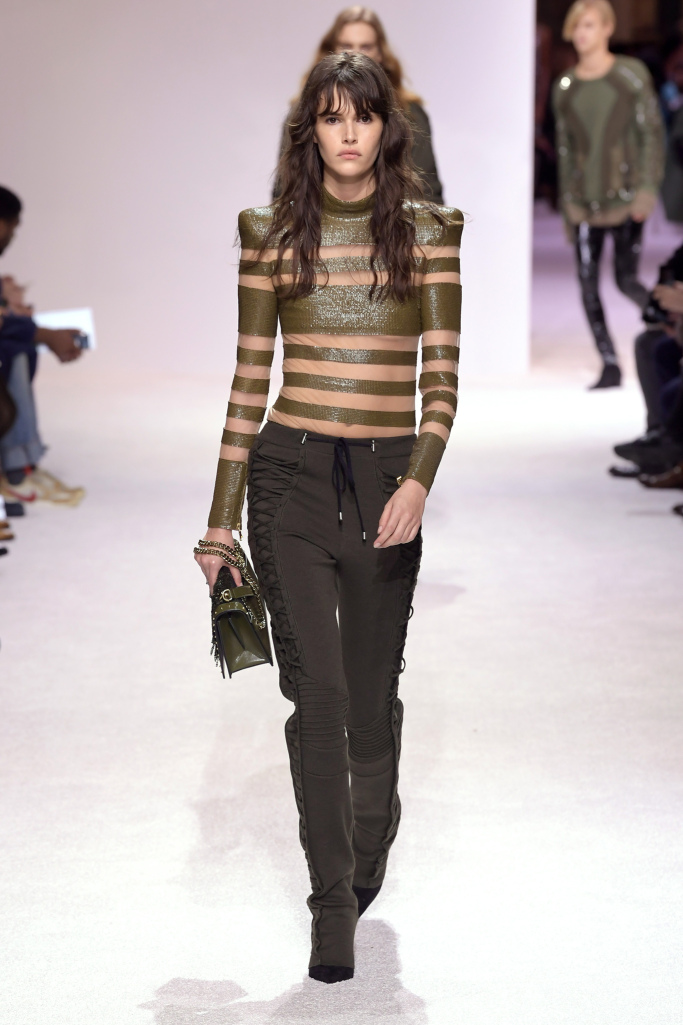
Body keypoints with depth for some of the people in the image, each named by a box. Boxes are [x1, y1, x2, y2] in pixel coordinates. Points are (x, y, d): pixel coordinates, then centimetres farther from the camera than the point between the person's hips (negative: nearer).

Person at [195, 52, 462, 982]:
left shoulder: (429, 231, 3)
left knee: (371, 688, 10)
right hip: (292, 471, 0)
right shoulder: (271, 234, 5)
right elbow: (250, 380, 7)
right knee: (316, 689, -7)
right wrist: (221, 521, 6)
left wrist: (419, 481, -16)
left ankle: (372, 834, 40)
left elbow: (443, 376, 0)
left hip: (389, 476, 0)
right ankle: (334, 908, 2)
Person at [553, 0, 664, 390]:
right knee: (588, 284, -3)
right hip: (585, 201, 3)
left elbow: (652, 134, -2)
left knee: (627, 279, -5)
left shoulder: (632, 75, 0)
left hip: (624, 195, -3)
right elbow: (565, 149, 14)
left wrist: (647, 188, -11)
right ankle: (610, 365, 6)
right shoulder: (565, 87, 9)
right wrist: (567, 204, 12)